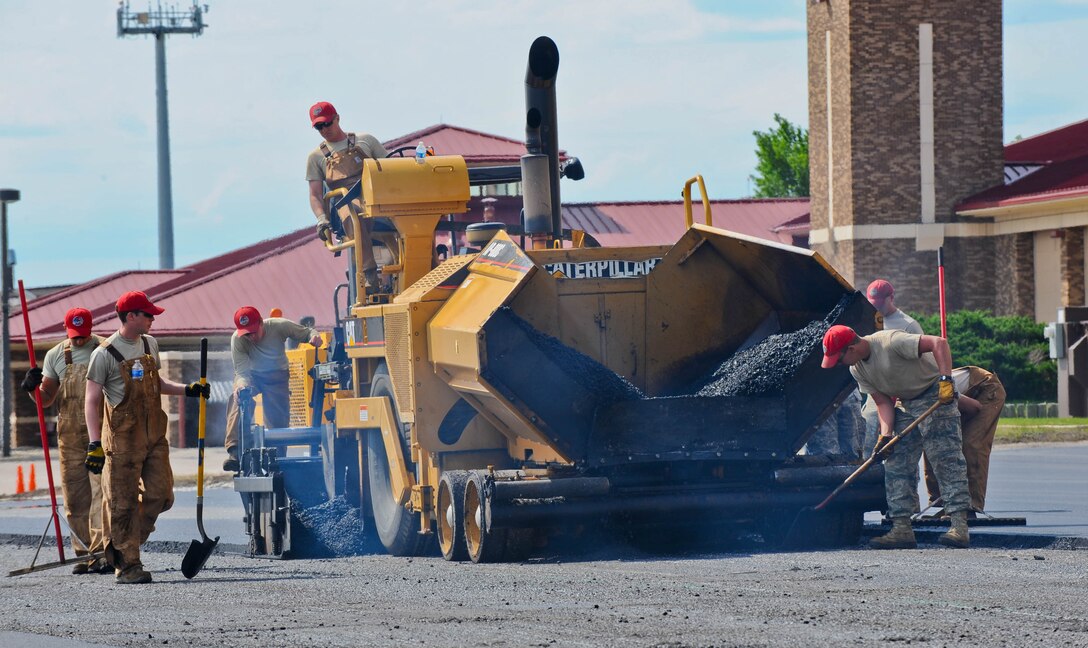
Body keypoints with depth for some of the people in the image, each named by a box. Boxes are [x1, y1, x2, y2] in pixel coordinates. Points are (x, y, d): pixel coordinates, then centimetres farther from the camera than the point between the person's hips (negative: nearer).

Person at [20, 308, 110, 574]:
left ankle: (102, 552, -18)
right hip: (69, 435, 4)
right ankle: (84, 554, 12)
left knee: (101, 492, -13)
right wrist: (33, 389, -7)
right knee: (75, 497, 4)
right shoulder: (55, 356, 10)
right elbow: (46, 399, 14)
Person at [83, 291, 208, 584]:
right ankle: (127, 565, 5)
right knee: (123, 502, -2)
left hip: (154, 436, 7)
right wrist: (94, 444, -17)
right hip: (122, 439, -7)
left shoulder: (149, 344, 11)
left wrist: (187, 390, 14)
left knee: (160, 495, 2)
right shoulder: (105, 354, -10)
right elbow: (92, 401, -10)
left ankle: (119, 546, 20)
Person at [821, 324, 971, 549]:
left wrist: (945, 379, -37)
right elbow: (883, 402, 1)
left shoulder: (891, 342, -26)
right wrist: (886, 435, -13)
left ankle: (959, 526, -21)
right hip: (905, 403, 9)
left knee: (946, 460, -15)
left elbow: (939, 343, -29)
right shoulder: (857, 369, 0)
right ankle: (902, 529, -1)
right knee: (895, 465, 0)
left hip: (935, 394, -9)